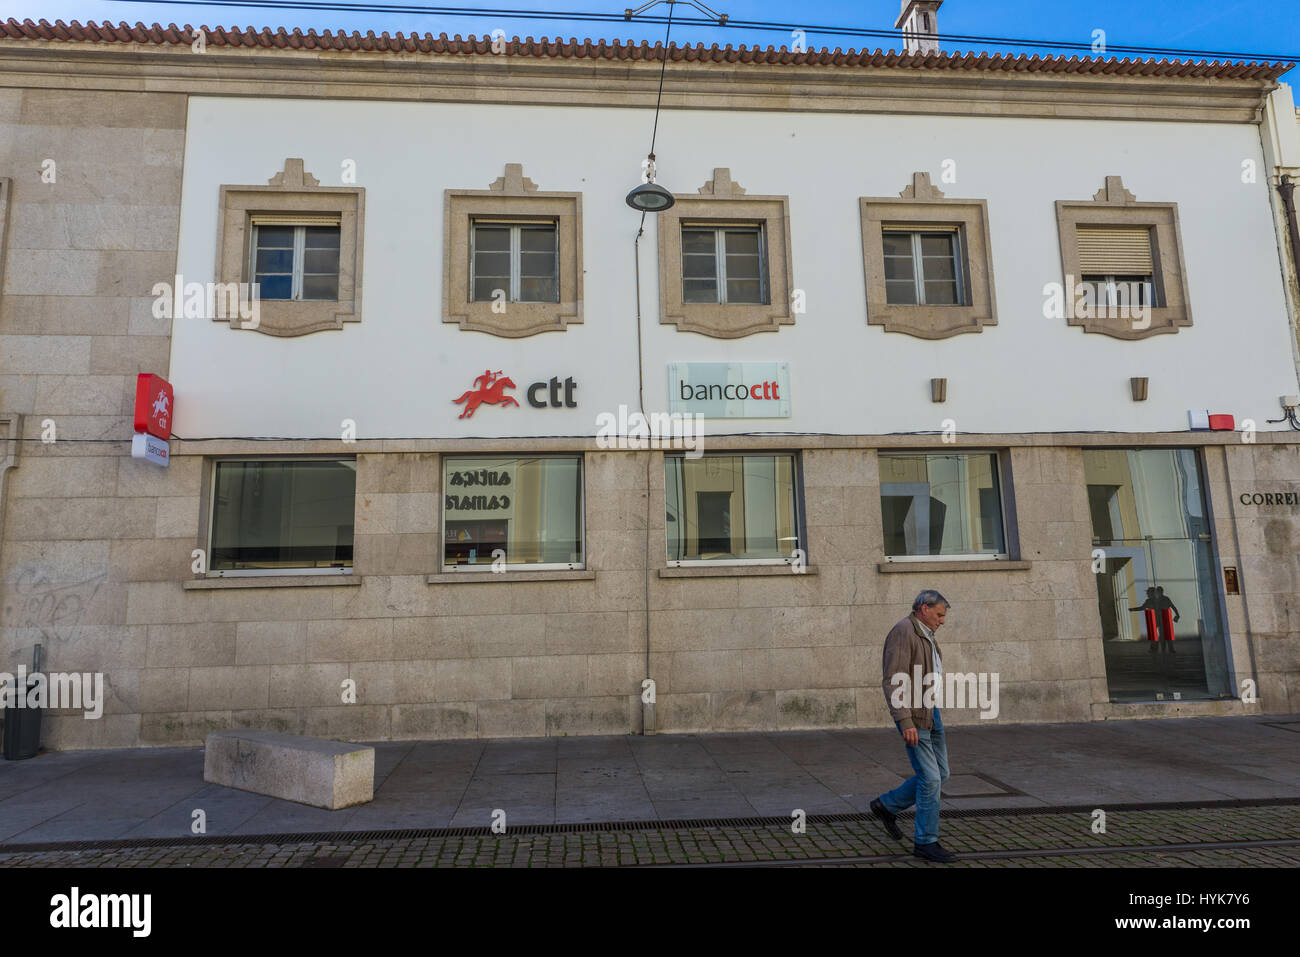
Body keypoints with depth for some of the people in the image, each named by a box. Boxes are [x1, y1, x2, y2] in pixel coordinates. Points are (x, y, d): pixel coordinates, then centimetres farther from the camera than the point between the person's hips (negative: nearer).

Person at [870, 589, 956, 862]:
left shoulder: (925, 635, 16)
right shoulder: (903, 632, -16)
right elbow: (893, 681, -22)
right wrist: (905, 722, -26)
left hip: (931, 712, 10)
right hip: (913, 715, -10)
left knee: (940, 774, 12)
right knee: (930, 778, -5)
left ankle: (886, 805, 25)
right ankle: (925, 842, 9)